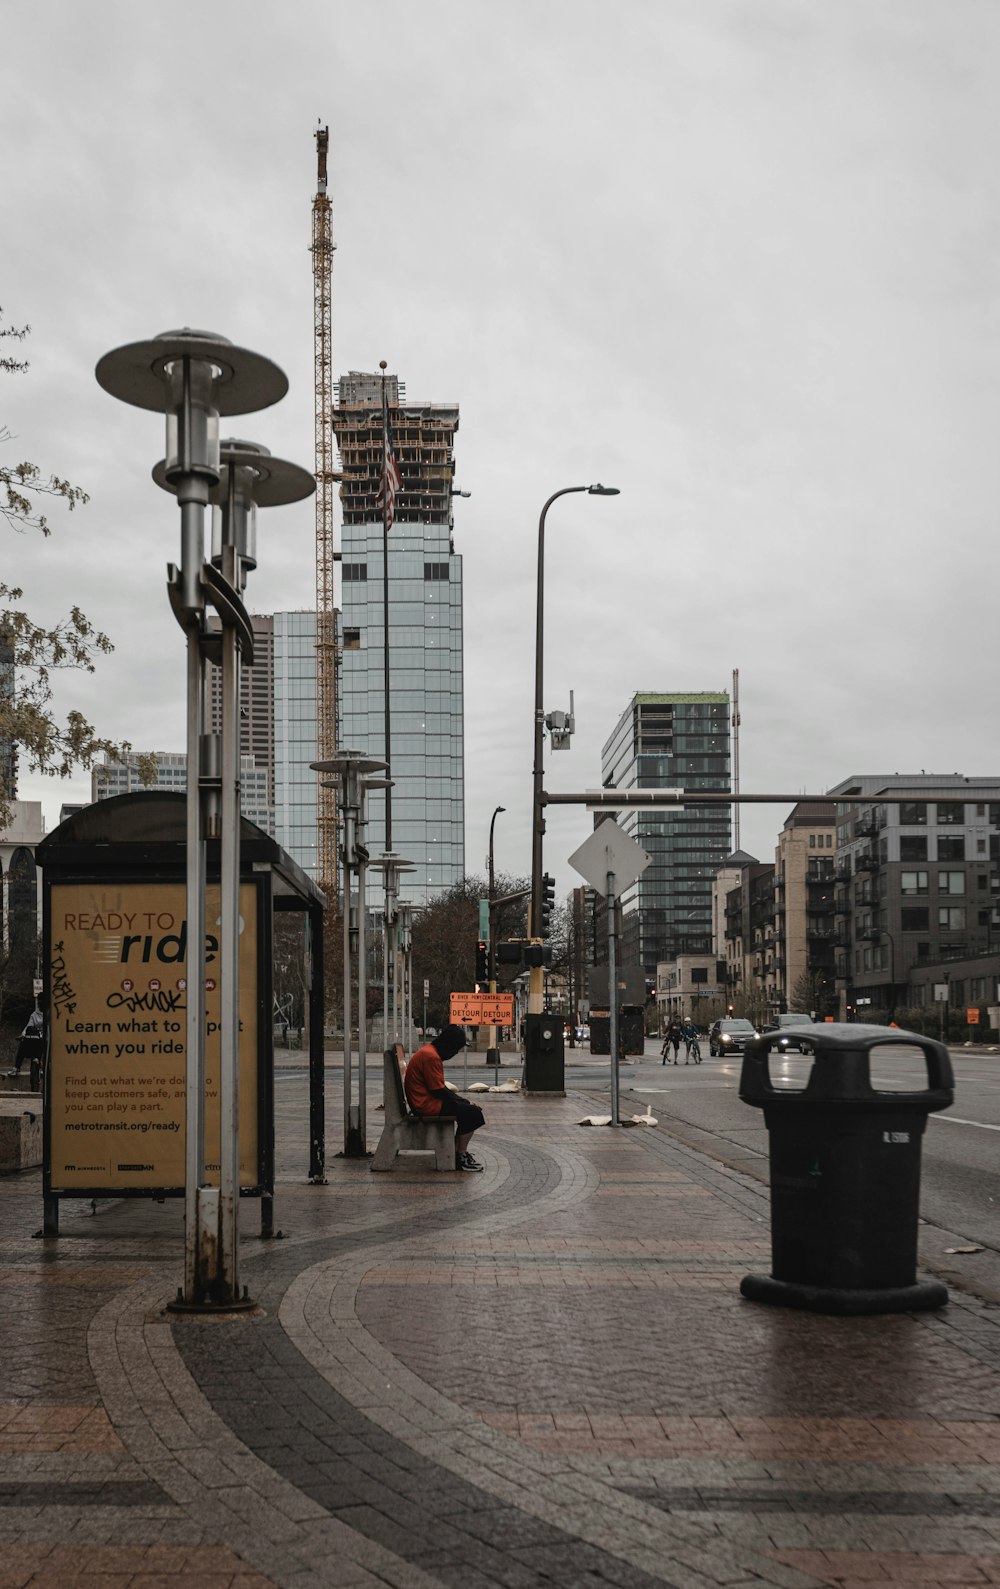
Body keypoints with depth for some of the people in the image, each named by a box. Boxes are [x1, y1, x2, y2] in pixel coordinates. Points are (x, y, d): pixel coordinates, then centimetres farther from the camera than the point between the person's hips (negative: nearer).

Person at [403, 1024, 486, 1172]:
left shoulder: (429, 1051, 13)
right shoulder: (430, 1056, -20)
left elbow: (440, 1088, 17)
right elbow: (438, 1090, -19)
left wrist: (465, 1101, 9)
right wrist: (466, 1103, -8)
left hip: (427, 1101, 11)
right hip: (427, 1105, -11)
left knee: (467, 1107, 14)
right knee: (472, 1113, -12)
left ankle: (457, 1154, 13)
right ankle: (461, 1157, -2)